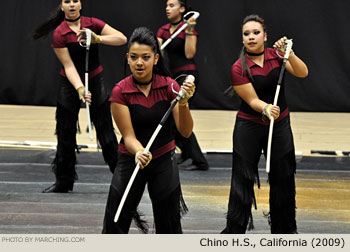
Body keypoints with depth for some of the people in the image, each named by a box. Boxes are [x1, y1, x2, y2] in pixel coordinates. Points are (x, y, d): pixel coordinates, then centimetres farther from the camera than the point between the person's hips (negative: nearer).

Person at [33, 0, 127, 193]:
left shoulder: (92, 24, -6)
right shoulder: (59, 34, -12)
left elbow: (122, 38, -14)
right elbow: (69, 66, -17)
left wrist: (97, 38, -28)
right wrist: (80, 89, -31)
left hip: (95, 81, 1)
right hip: (70, 83, -1)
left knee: (106, 130, -2)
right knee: (66, 133, 3)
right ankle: (63, 182, 13)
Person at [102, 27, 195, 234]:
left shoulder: (169, 86, -9)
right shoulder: (120, 92, -13)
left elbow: (185, 131, -15)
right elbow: (128, 136, -16)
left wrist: (183, 103, -33)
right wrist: (139, 153, -38)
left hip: (164, 161, 1)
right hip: (131, 160, -1)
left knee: (169, 228, 4)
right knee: (114, 229, -5)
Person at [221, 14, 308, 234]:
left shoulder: (275, 55, -4)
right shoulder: (239, 68, -13)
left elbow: (302, 73, -16)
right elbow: (252, 100, -16)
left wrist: (288, 53, -31)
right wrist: (266, 109, -37)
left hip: (280, 125, 3)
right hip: (249, 127, -3)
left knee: (283, 178, 5)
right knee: (243, 179, -1)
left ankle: (284, 229, 20)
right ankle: (234, 230, 10)